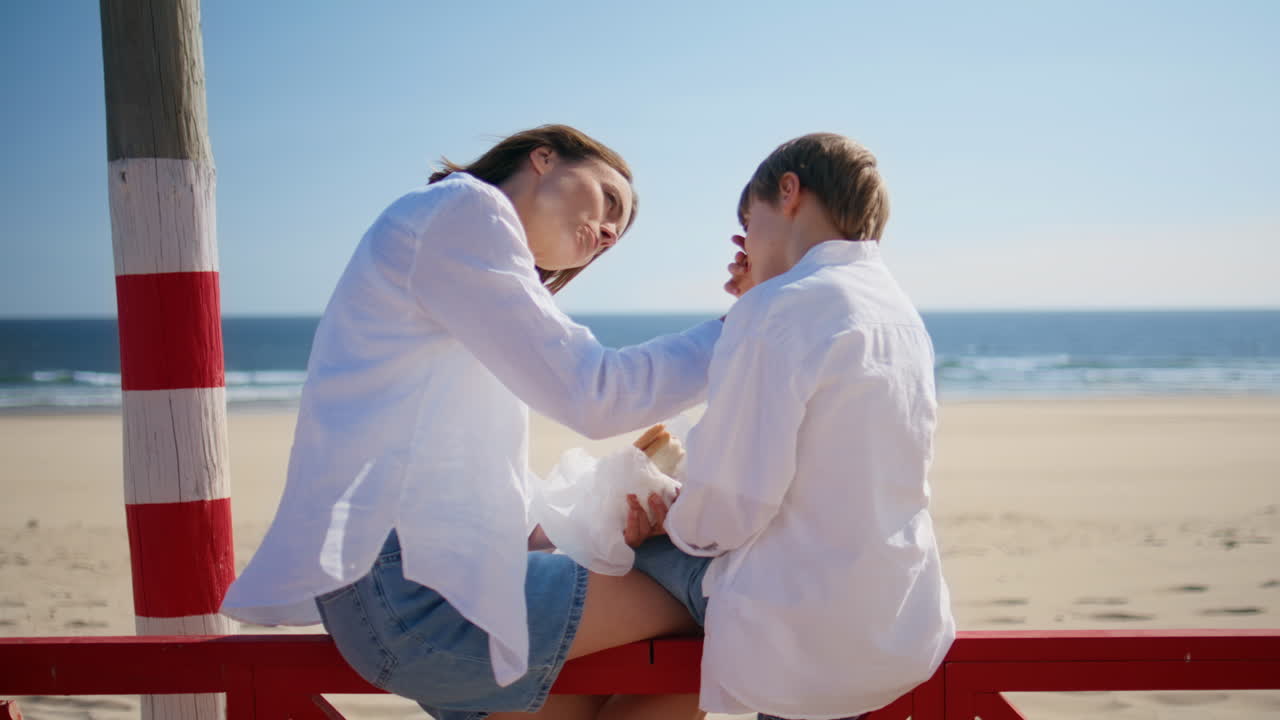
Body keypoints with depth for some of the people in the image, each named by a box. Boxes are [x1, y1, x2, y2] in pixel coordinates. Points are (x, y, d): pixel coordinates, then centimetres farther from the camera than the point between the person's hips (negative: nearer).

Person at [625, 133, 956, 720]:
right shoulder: (904, 316, 8)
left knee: (639, 545, 12)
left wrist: (674, 523, 3)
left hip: (798, 650, -7)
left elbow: (733, 501, -19)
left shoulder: (778, 309, -16)